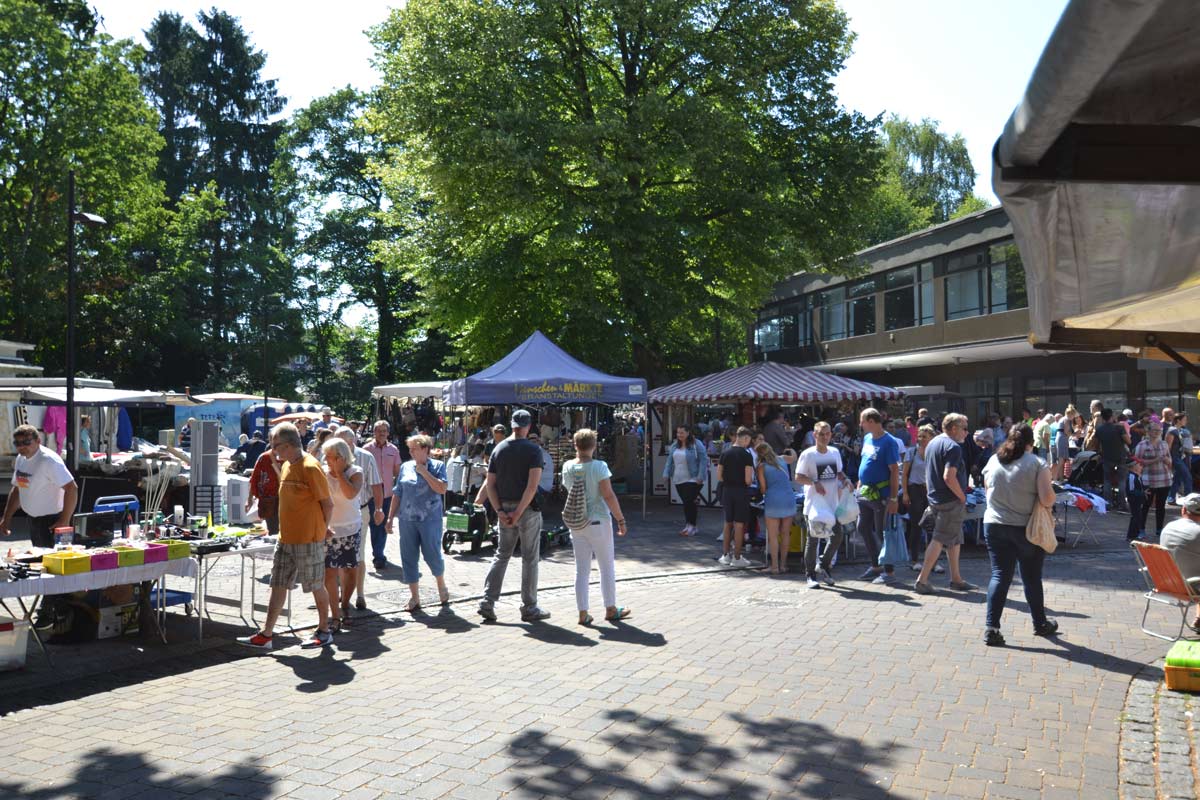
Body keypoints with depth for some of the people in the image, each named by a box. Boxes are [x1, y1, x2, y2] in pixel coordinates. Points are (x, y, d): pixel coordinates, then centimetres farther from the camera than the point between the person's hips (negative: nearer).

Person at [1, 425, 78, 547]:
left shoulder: (49, 460, -20)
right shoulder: (20, 459, 8)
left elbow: (72, 489, -26)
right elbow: (16, 490, 20)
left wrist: (64, 521, -27)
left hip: (51, 521, -9)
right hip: (33, 519, 9)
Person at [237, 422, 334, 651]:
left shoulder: (310, 467, -17)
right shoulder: (287, 466, 10)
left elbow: (328, 504, -13)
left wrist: (322, 530, 0)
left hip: (309, 540, -8)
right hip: (286, 538, 8)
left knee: (317, 586, 5)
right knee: (278, 586, 9)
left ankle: (324, 632, 20)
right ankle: (266, 635, 14)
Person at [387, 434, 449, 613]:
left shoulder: (437, 466, 0)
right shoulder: (405, 467, 9)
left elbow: (441, 489, -15)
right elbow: (397, 494, 13)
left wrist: (424, 471, -14)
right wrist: (391, 517, 10)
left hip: (430, 519, -3)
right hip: (407, 519, 4)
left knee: (432, 554, 0)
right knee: (409, 558, 4)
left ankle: (441, 585, 28)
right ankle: (414, 597, 14)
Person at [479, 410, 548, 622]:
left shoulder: (499, 449, 6)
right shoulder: (533, 450, -9)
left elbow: (490, 484, 2)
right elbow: (532, 486, -19)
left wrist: (499, 511, -2)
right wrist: (519, 513, -17)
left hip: (505, 508, 5)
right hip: (528, 509, -4)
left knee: (501, 555, 14)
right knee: (529, 559, 5)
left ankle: (487, 603, 7)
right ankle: (529, 608, 11)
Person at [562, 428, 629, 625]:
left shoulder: (567, 467, -1)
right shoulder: (599, 467, -15)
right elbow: (609, 496, -17)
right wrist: (621, 520, -9)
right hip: (598, 521, -4)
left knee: (581, 569, 9)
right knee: (607, 568, 11)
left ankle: (583, 613, 10)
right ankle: (610, 609, 20)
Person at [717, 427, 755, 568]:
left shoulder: (725, 454, 3)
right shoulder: (746, 455, -11)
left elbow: (719, 477, 2)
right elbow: (748, 480, -15)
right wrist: (750, 482, 6)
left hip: (727, 491, 5)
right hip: (741, 491, -5)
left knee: (728, 523, 15)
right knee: (739, 525, 3)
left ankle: (725, 555, 19)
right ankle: (736, 557, 6)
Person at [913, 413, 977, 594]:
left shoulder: (933, 443, 15)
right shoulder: (953, 447, -16)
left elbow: (928, 474, 20)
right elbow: (949, 477, -26)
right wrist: (962, 497, -15)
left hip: (935, 498, 10)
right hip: (951, 501, -10)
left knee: (955, 539, 17)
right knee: (940, 539, -6)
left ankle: (956, 579, 23)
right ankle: (922, 580, -6)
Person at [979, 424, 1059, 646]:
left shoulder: (993, 461, 2)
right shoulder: (1037, 464, -10)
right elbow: (1047, 500, -16)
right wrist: (1051, 495, 5)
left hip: (994, 525, 3)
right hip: (1027, 528, -2)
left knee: (999, 575, 4)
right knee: (1032, 578, 13)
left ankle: (991, 627, -6)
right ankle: (1040, 624, 31)